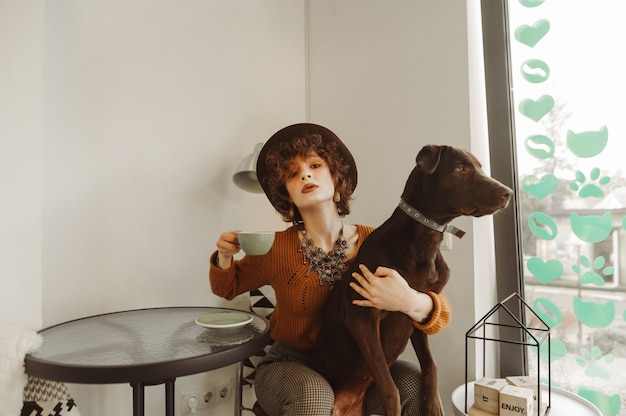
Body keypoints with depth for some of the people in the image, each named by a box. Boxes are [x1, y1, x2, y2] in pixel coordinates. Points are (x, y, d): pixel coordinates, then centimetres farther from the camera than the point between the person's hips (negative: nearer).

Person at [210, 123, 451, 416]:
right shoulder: (276, 248, -12)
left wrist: (411, 302, -37)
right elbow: (227, 288, 7)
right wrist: (224, 258, -16)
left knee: (412, 383, -25)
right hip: (290, 367, -1)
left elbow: (441, 314, -14)